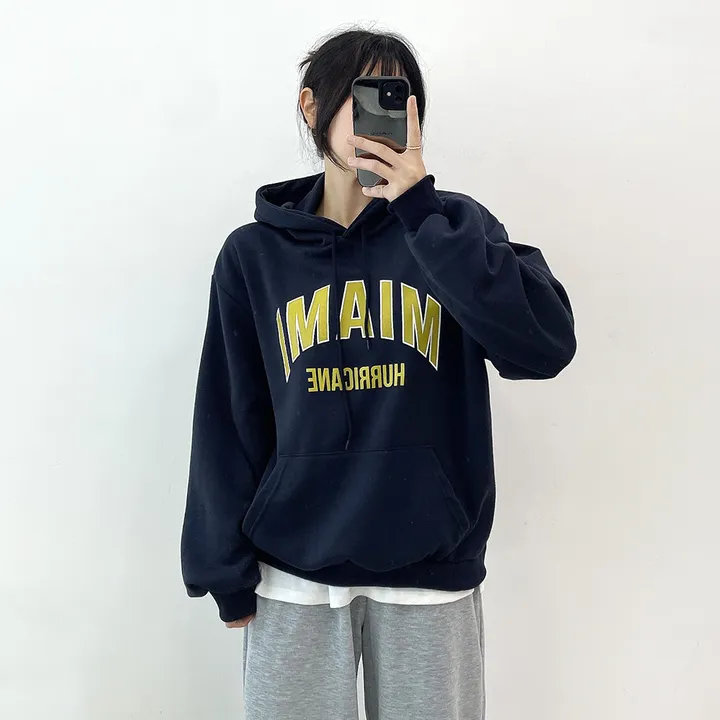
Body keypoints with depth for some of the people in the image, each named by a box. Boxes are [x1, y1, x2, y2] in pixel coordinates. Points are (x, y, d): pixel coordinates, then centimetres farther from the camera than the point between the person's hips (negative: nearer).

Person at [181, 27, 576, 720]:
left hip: (432, 570, 0)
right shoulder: (254, 254, 3)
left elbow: (545, 345, -16)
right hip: (293, 572, 1)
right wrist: (226, 571, 2)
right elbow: (228, 424, 5)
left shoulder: (451, 228, 1)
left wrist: (420, 205, -16)